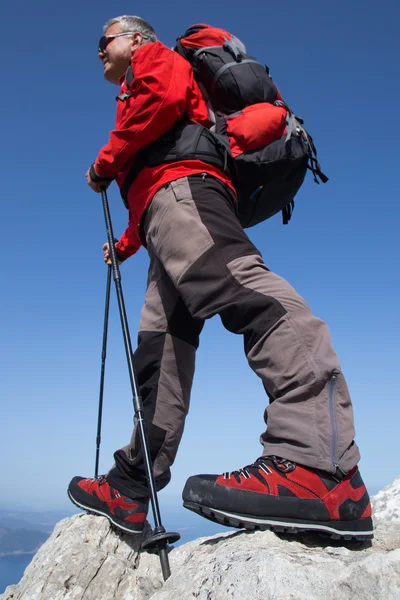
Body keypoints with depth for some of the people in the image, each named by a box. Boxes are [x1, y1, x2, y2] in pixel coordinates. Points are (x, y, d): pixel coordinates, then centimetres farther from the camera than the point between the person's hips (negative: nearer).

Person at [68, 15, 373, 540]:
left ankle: (320, 462, -50)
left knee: (241, 286, -32)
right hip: (163, 206, 10)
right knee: (159, 347, 0)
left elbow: (164, 98, -5)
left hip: (181, 186, -10)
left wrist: (105, 163, 2)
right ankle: (131, 487, 0)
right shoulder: (138, 91, 45)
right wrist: (124, 244, 42)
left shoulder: (154, 56, 21)